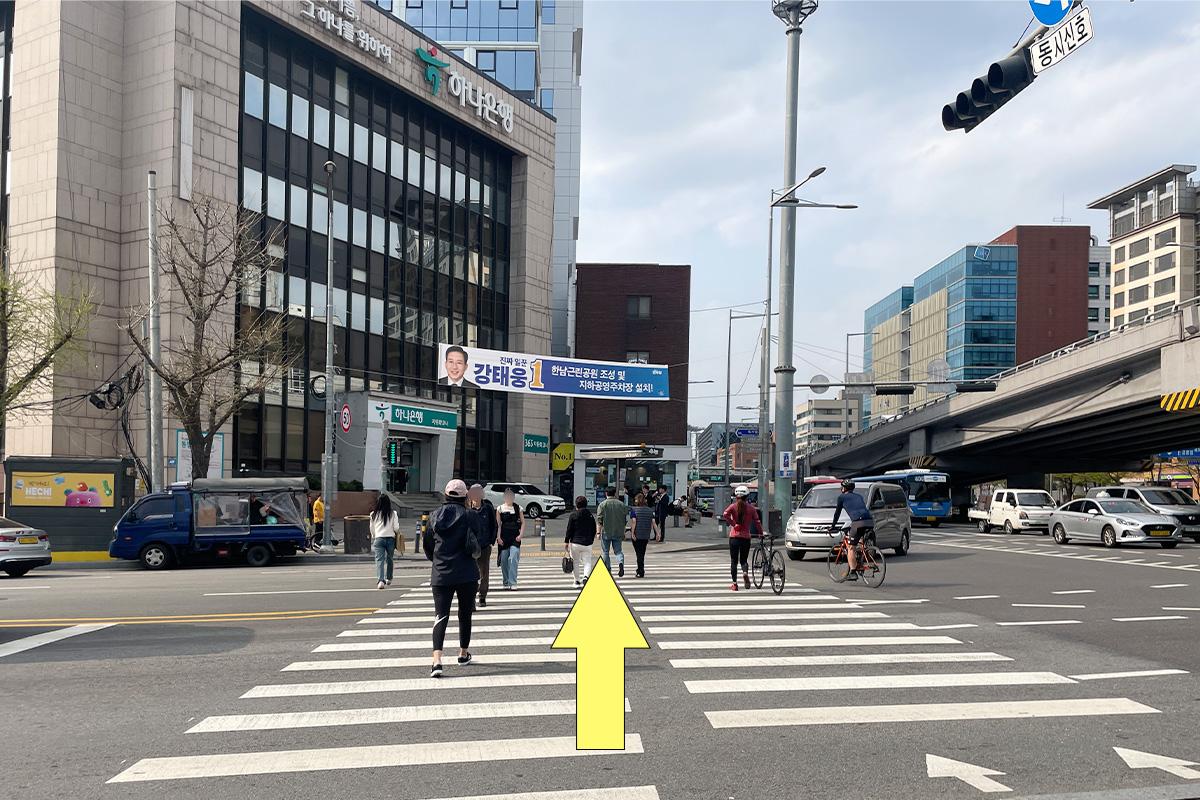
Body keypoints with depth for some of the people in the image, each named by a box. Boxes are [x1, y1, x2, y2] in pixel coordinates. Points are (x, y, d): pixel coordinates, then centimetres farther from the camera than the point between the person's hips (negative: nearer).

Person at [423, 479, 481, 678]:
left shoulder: (435, 515, 3)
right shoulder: (469, 516, -7)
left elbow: (426, 544, 10)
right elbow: (474, 545, -8)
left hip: (440, 574, 2)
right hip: (466, 574, -2)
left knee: (441, 615, -2)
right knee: (465, 614, 16)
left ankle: (437, 659, -19)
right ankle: (463, 653, 30)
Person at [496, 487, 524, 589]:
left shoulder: (518, 508, 5)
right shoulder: (500, 509, 4)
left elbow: (523, 522, 9)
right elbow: (497, 524, 3)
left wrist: (520, 535, -3)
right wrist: (498, 537, -5)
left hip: (515, 537, -1)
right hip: (504, 538, 1)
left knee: (513, 559, -13)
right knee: (504, 560, 5)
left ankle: (512, 583, -14)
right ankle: (506, 582, 19)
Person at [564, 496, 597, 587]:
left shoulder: (573, 515, -4)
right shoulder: (590, 515, 8)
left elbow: (569, 530, -5)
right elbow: (594, 531, 12)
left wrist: (567, 542, 0)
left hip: (575, 543, -2)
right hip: (587, 544, 2)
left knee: (576, 562, 10)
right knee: (587, 562, 3)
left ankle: (577, 581, 14)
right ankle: (586, 576, -22)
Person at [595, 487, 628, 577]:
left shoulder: (602, 505, -5)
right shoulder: (622, 505, 4)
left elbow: (599, 520, -10)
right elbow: (626, 519, 9)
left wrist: (598, 532, -8)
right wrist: (623, 533, 17)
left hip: (606, 532, -3)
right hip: (618, 533, 3)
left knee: (605, 552, 10)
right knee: (618, 550, 10)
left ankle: (607, 570, 11)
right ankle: (621, 563, -17)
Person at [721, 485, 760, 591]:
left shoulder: (733, 506, -1)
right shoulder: (751, 508, 2)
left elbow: (725, 515, -19)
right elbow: (757, 521, -2)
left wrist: (733, 523, -11)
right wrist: (761, 533, 8)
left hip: (734, 536, -1)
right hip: (746, 536, 1)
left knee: (733, 561, 8)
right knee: (744, 560, 14)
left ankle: (734, 583, 6)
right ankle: (745, 573, -18)